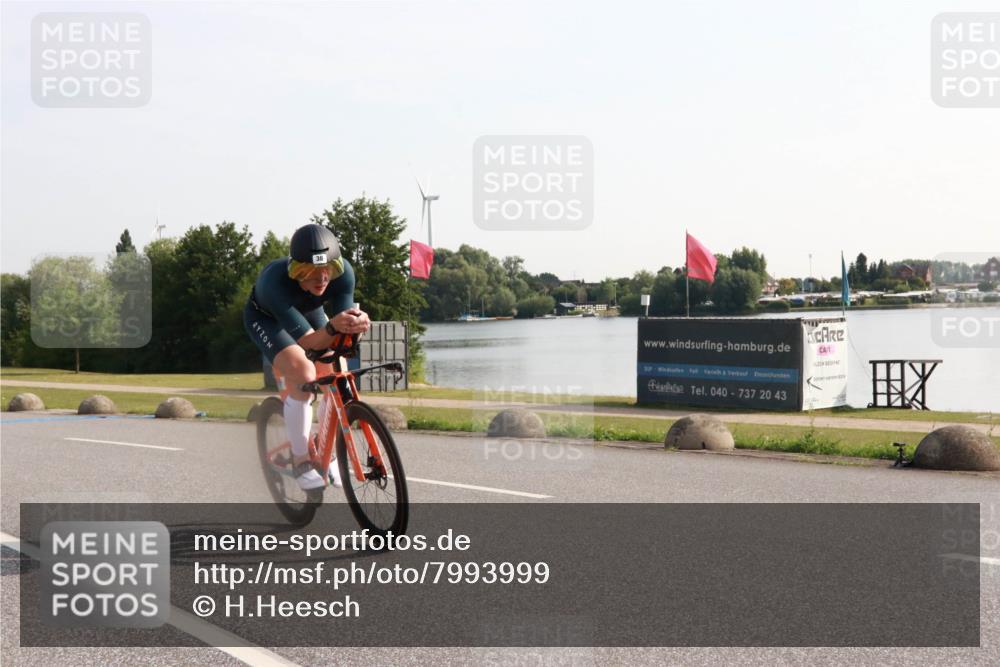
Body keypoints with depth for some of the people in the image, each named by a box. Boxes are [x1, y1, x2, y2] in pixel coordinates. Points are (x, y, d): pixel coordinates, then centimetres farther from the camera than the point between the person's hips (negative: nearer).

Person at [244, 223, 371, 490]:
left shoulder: (343, 272, -32)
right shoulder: (276, 281, -43)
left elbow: (342, 329, -31)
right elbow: (307, 340, -44)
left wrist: (358, 323, -54)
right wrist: (332, 328, -64)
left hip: (309, 312, 5)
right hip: (265, 318, -4)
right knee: (303, 375, -28)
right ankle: (301, 461, -11)